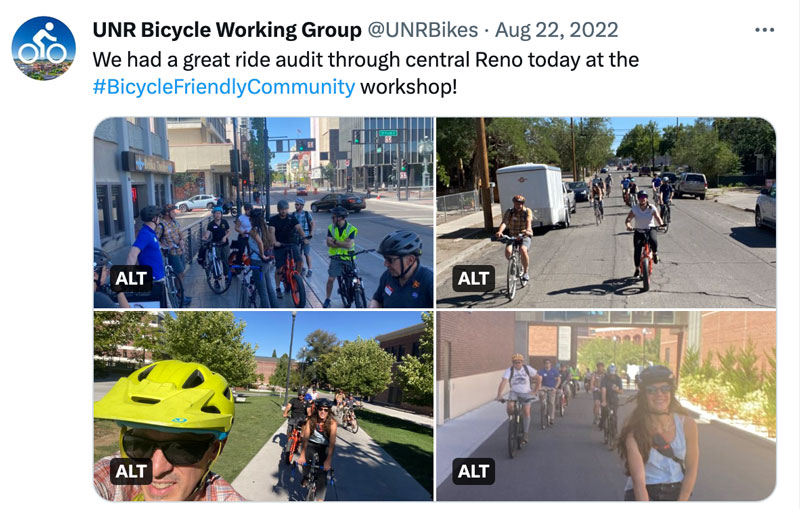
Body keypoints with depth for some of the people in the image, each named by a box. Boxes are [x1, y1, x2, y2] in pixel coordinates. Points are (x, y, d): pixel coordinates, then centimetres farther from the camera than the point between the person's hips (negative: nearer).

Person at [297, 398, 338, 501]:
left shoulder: (332, 423, -25)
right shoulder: (311, 420, -21)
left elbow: (332, 442, -32)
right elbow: (305, 437, -27)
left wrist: (328, 461, -41)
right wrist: (302, 455, -37)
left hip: (325, 447, -2)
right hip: (312, 444, 2)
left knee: (322, 473, -13)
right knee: (306, 460, -20)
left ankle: (320, 499, -5)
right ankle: (305, 478, 14)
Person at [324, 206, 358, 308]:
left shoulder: (351, 229, -11)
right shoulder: (331, 227, -1)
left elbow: (349, 245, -21)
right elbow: (328, 243, -10)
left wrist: (335, 241, -17)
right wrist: (342, 244, -19)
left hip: (349, 258, -2)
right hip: (336, 257, 2)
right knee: (331, 279, -4)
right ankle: (327, 299, 9)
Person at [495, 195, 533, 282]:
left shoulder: (528, 211, -3)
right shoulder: (509, 212, 0)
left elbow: (529, 221, -22)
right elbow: (504, 222, -17)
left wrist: (528, 230, -44)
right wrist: (500, 231, -38)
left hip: (525, 237, -2)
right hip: (512, 236, 2)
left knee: (523, 250, -32)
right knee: (508, 251, -26)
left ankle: (525, 272, -11)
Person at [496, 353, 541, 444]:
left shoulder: (527, 369, -9)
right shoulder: (509, 371, -13)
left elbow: (538, 378, 1)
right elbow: (503, 382, -25)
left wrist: (535, 390, -4)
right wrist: (499, 395, -38)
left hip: (526, 393, 0)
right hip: (514, 392, 0)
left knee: (526, 412, -13)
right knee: (509, 407, -26)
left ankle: (525, 434, -3)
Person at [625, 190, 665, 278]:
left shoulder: (652, 208, -7)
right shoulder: (634, 209, -6)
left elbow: (658, 218, -17)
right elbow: (628, 219, -14)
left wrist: (661, 225, -37)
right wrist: (628, 226, -36)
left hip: (650, 229, -1)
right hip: (638, 230, 1)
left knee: (654, 241, -33)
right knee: (637, 249, -14)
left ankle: (655, 253, 2)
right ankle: (637, 269, 2)